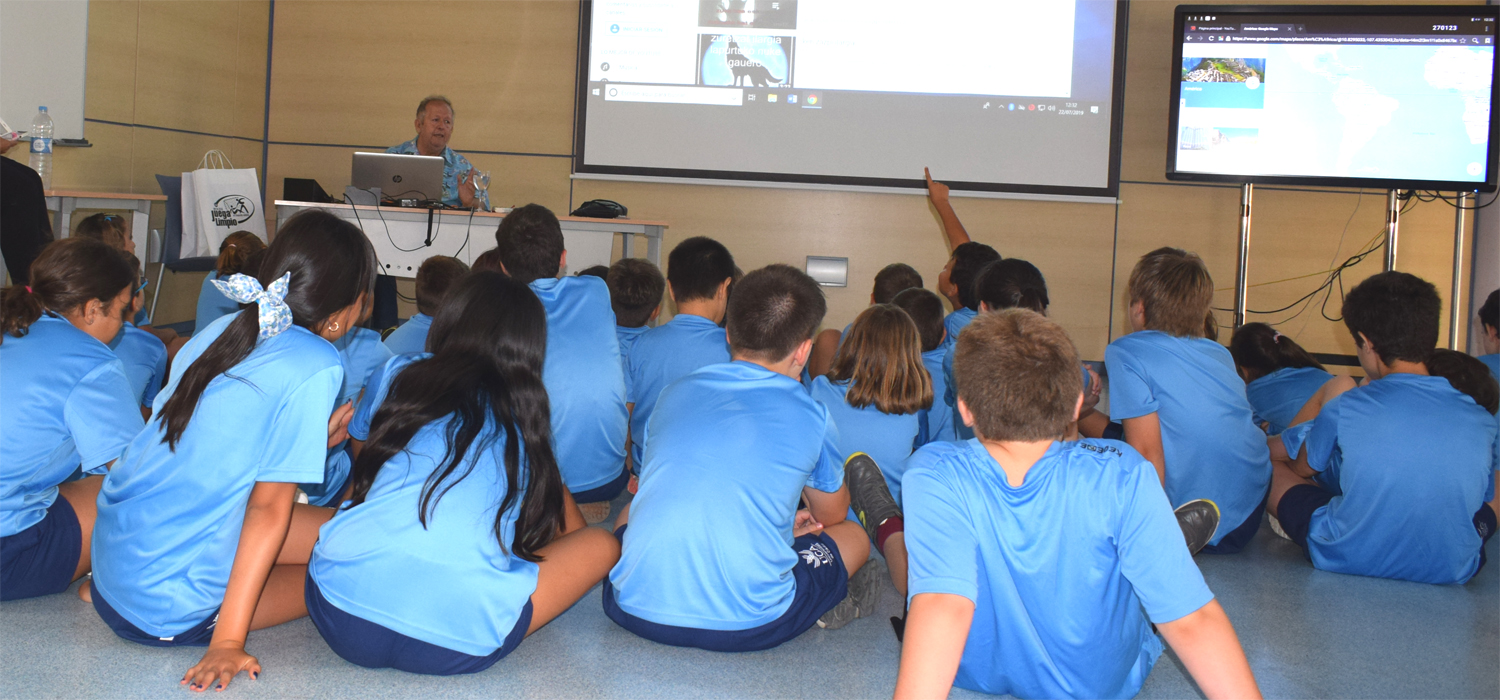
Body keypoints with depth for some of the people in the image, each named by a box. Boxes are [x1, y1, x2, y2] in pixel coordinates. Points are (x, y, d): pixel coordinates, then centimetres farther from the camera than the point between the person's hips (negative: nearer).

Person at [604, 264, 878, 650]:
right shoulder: (810, 416, 0)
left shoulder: (674, 393, 10)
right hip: (747, 626, -2)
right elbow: (832, 515, 19)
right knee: (854, 536, 22)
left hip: (636, 610, 3)